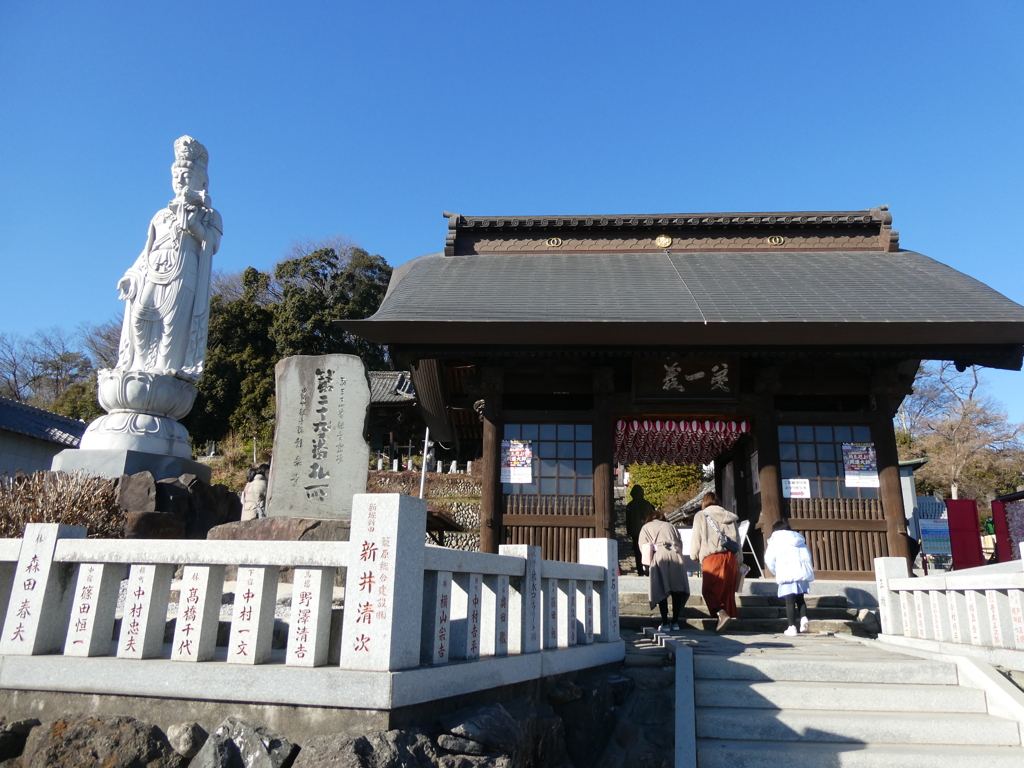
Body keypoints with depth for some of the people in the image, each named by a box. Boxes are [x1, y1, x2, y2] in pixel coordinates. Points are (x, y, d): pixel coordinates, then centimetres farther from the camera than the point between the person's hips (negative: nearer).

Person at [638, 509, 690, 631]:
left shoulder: (646, 527, 22)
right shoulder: (670, 526, 29)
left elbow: (643, 547, 11)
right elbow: (680, 543, 19)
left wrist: (649, 563, 19)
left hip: (659, 556, -2)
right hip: (676, 555, 2)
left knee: (661, 590, 0)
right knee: (677, 589, 7)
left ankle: (665, 623, -1)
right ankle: (675, 622, 5)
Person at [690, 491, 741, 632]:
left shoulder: (701, 516, 7)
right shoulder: (729, 516, 19)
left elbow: (696, 537, 4)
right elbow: (737, 539, 17)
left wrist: (695, 555, 17)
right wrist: (739, 560, 20)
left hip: (712, 557, -4)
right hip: (731, 556, 4)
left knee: (708, 589, -1)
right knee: (728, 590, 11)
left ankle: (722, 614, -20)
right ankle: (730, 614, 7)